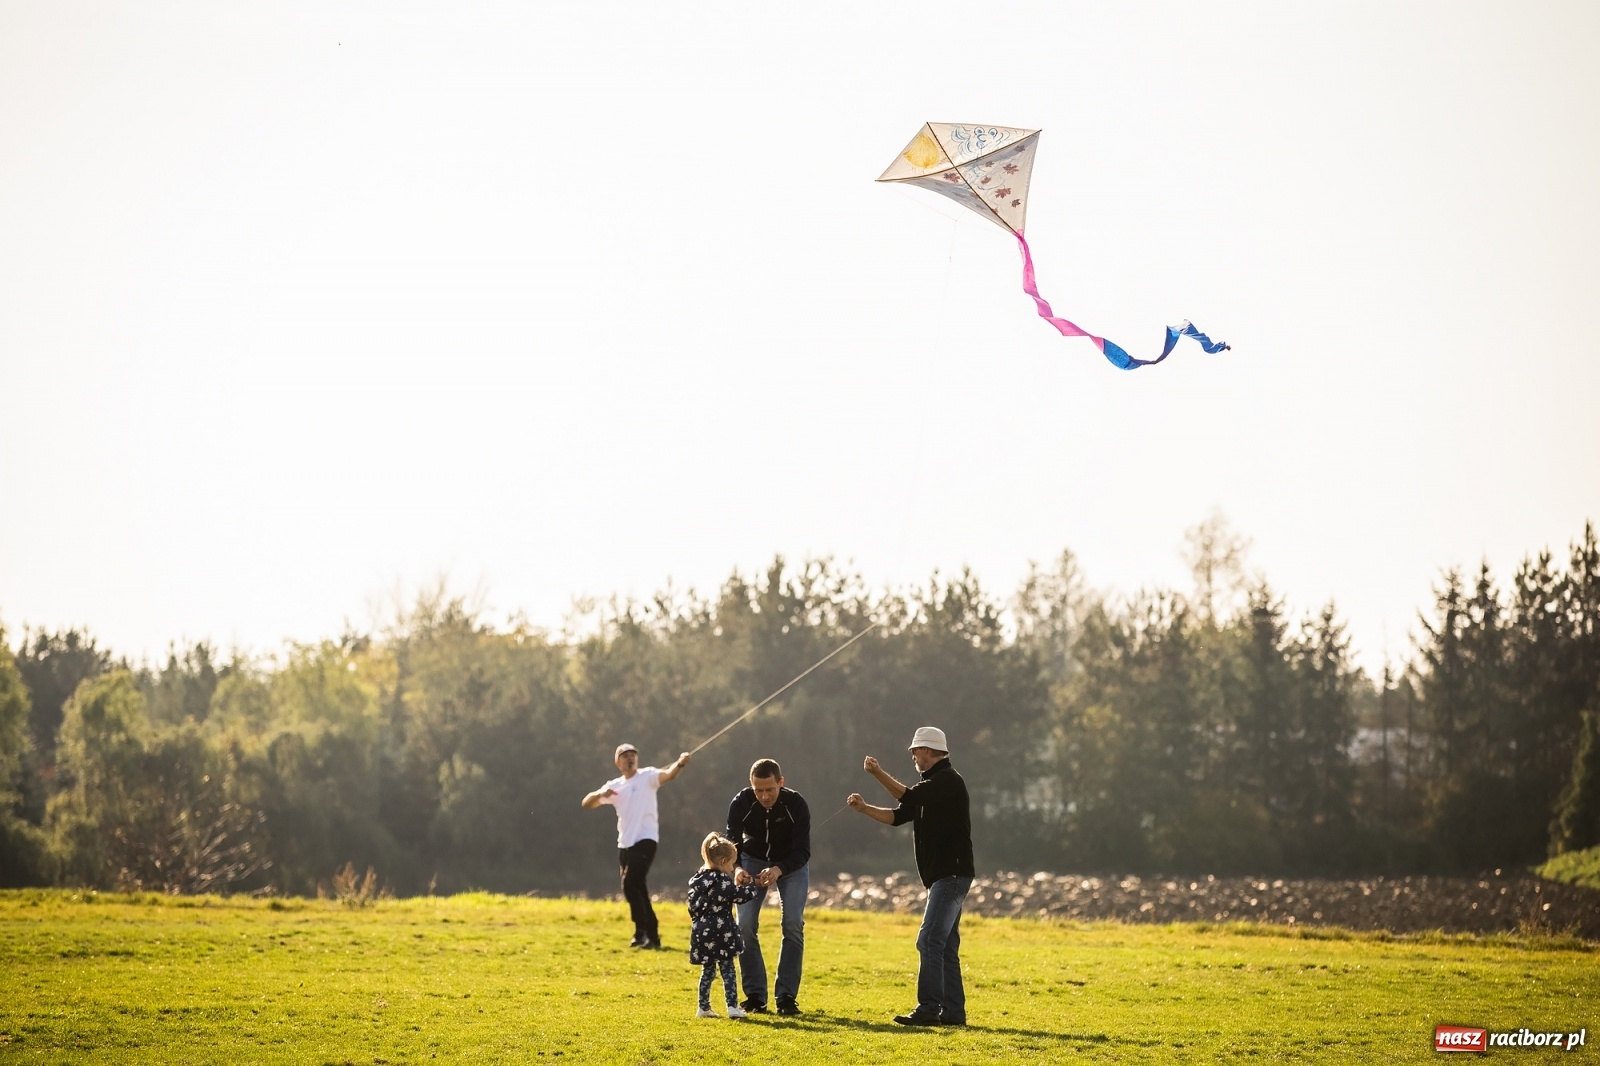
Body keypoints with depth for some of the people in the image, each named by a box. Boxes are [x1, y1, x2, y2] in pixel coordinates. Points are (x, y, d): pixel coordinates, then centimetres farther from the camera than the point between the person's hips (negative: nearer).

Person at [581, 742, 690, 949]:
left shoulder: (647, 776, -1)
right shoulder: (614, 786, 14)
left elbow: (667, 775, -21)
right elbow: (587, 804, 9)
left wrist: (680, 764, -43)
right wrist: (601, 794, -13)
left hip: (645, 840, -7)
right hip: (624, 844, 7)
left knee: (631, 884, -20)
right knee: (636, 888, 10)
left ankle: (642, 932, -16)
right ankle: (651, 935, 19)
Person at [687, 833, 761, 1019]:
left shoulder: (697, 880, 10)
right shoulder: (722, 881, -14)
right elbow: (739, 896, -12)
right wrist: (752, 885, 3)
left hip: (702, 933, 7)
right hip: (720, 933, -7)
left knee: (707, 970, 16)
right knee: (727, 971, 0)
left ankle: (704, 1007, 16)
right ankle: (732, 1007, -4)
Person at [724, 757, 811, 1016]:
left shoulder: (796, 805, -29)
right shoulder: (741, 803, -26)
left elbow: (802, 851, -28)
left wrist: (778, 870, -48)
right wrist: (737, 869, -45)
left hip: (791, 864, -1)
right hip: (753, 861, 1)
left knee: (793, 924, -16)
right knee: (745, 925, -12)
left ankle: (786, 996, -10)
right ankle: (755, 996, -4)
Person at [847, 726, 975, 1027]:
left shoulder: (948, 781, -12)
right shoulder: (933, 784, 19)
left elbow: (908, 797, -25)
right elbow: (898, 815, 18)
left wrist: (877, 773, -19)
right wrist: (864, 808, 8)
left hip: (952, 874, -11)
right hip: (942, 875, 11)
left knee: (930, 940, -15)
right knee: (945, 945, 10)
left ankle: (928, 1009, -18)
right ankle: (953, 1011, 12)